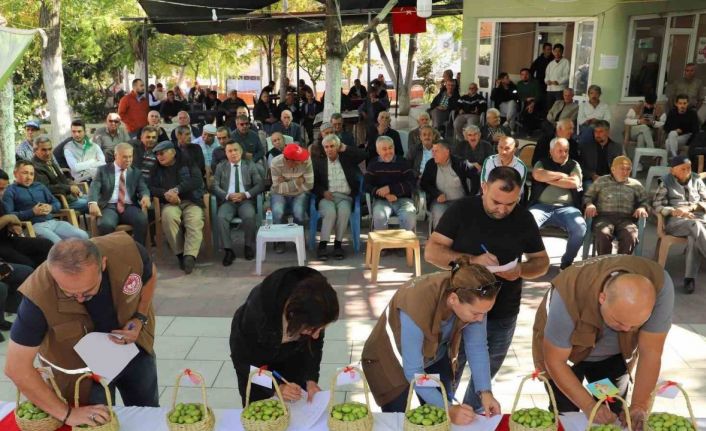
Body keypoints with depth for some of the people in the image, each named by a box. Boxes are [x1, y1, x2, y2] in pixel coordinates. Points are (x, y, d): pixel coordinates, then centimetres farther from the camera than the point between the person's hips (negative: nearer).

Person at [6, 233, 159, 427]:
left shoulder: (128, 251, -32)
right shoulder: (39, 294, -37)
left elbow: (150, 276, -6)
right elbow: (17, 368, -27)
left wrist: (140, 319, -20)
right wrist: (66, 413, -26)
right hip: (83, 366, -2)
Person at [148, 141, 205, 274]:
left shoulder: (187, 163, 8)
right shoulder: (156, 169, 17)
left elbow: (197, 180, -6)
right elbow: (150, 188, 8)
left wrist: (176, 190, -17)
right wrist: (165, 194, -14)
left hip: (191, 201, -1)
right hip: (171, 203, 1)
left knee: (195, 221, -33)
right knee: (168, 216, -34)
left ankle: (190, 256, -46)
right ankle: (180, 254, -27)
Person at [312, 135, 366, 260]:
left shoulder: (347, 158, 15)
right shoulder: (318, 161, 13)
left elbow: (364, 155, 4)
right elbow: (313, 183, 9)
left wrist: (345, 148, 5)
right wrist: (323, 192, -10)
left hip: (345, 196, 1)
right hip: (326, 196, -1)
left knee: (344, 211, -33)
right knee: (330, 212, -34)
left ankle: (338, 243, -19)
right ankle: (322, 245, -25)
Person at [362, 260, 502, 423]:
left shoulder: (473, 299, -26)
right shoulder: (416, 307, -41)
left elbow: (477, 347, -13)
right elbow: (413, 371, -32)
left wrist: (485, 391, -22)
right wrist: (447, 410, -32)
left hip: (434, 357, 5)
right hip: (389, 360, -4)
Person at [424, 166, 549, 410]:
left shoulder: (524, 219, -3)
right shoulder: (462, 210, -11)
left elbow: (542, 262, 5)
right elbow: (431, 252, -14)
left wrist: (521, 270, -18)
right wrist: (472, 260, -29)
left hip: (502, 317, 3)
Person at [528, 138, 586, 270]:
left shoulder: (574, 165, 18)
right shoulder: (542, 163, 17)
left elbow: (575, 183, -2)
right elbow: (538, 175, -7)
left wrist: (550, 180, 0)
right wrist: (562, 175, 0)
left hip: (566, 208, 1)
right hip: (542, 206, 0)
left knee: (580, 227, -30)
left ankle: (567, 261, -10)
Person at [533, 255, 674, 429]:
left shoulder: (659, 285, -34)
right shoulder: (570, 295, -39)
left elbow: (651, 353, -24)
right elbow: (555, 361, -27)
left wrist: (639, 406, -30)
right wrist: (589, 406, -31)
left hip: (614, 354, 3)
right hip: (563, 352, -2)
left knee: (614, 415, 1)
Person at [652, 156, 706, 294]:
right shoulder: (666, 183, 7)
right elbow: (657, 206, -2)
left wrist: (693, 206, -7)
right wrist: (675, 211, -18)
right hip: (675, 222, -2)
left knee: (694, 237, -35)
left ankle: (689, 278, -37)